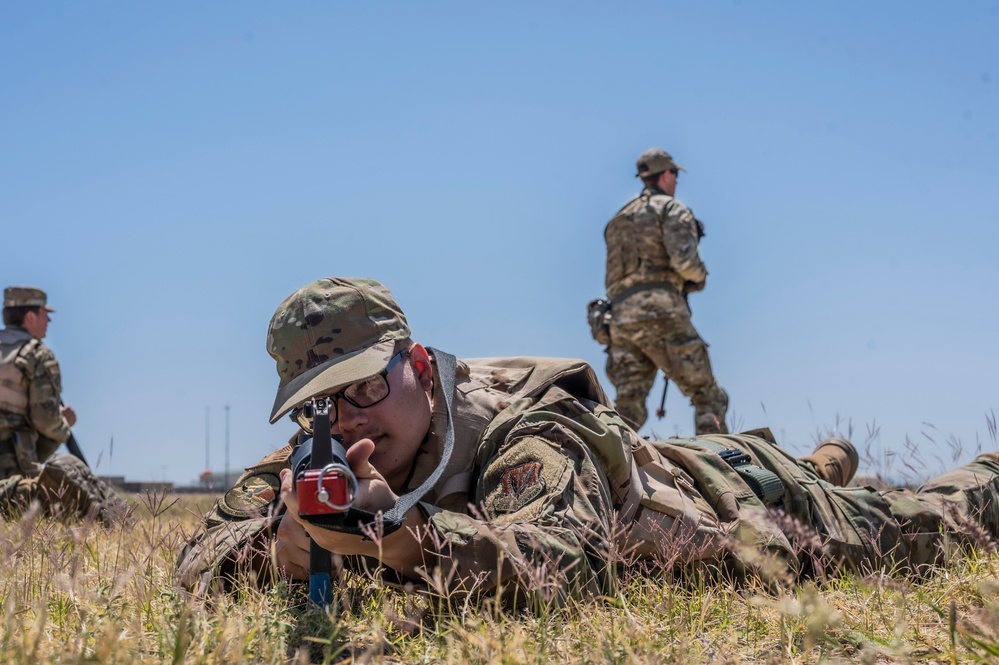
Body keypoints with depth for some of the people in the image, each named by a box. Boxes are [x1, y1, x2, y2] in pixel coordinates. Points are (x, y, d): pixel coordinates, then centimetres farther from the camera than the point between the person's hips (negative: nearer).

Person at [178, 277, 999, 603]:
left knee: (912, 528, 20)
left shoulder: (527, 432, -43)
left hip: (726, 498, -5)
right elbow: (201, 559, -25)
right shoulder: (324, 451, -23)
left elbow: (571, 564, -61)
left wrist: (400, 530, -69)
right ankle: (829, 464, 64)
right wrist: (290, 543, -46)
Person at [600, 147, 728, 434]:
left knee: (628, 407, 0)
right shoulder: (672, 209, 4)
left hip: (620, 317, 6)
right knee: (708, 397, 1)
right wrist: (700, 277, 9)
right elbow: (684, 260, -13)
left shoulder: (618, 220, 26)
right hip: (660, 312, -6)